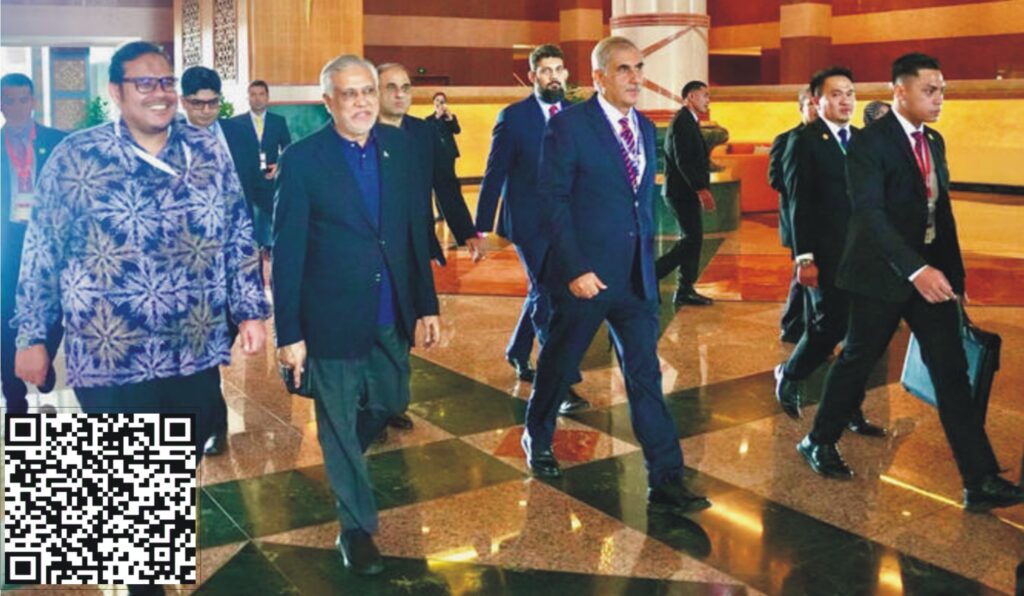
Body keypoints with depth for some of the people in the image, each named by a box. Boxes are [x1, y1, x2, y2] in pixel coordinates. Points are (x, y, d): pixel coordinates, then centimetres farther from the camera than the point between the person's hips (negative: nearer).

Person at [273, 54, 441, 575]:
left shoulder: (399, 146, 1)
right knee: (339, 424, 10)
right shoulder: (302, 159, -11)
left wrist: (427, 303, 6)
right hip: (333, 317, -4)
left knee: (390, 403, 20)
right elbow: (287, 253, -10)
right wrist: (289, 333, -11)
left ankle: (342, 460, 52)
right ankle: (356, 527, 28)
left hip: (392, 315, 5)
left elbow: (415, 228, 6)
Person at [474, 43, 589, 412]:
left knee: (541, 292, 18)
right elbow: (494, 174, -5)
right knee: (547, 296, -10)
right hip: (528, 221, -5)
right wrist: (481, 227, -6)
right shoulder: (513, 116, -6)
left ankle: (517, 353, 41)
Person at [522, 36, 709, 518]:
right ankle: (537, 438, 39)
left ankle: (666, 481, 5)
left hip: (636, 275, 5)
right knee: (559, 365, 13)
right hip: (585, 273, -5)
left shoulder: (645, 127, 10)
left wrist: (649, 259, 12)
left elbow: (645, 198, 15)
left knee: (646, 375, 3)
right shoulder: (569, 124, -9)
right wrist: (575, 268, -17)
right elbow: (553, 198, -13)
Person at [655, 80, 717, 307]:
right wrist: (701, 189, -26)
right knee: (692, 238, -11)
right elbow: (682, 161, -22)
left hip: (687, 191, 10)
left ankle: (685, 290, 13)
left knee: (692, 239, 10)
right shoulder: (682, 121, -13)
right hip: (681, 191, -10)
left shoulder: (689, 122, 19)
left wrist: (701, 187, 14)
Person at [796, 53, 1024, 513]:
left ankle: (981, 481, 5)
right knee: (858, 360, 8)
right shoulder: (870, 142, -14)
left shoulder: (934, 141, 11)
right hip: (884, 273, -6)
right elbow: (869, 213, -24)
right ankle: (819, 441, 30)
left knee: (952, 372, 2)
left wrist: (953, 272, 11)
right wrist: (915, 269, -33)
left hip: (931, 272, 6)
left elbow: (943, 211, 15)